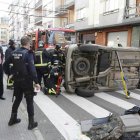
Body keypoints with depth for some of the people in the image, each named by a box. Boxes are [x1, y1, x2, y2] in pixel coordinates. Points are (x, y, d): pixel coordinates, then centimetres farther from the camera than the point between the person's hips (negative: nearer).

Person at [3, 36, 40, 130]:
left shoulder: (14, 52, 5)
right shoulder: (28, 53, -15)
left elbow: (6, 64, 10)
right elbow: (32, 69, -22)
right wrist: (36, 82, -20)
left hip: (17, 80, 6)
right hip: (26, 80, -6)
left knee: (17, 99, 21)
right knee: (29, 101, 4)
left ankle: (13, 119, 31)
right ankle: (31, 123, 10)